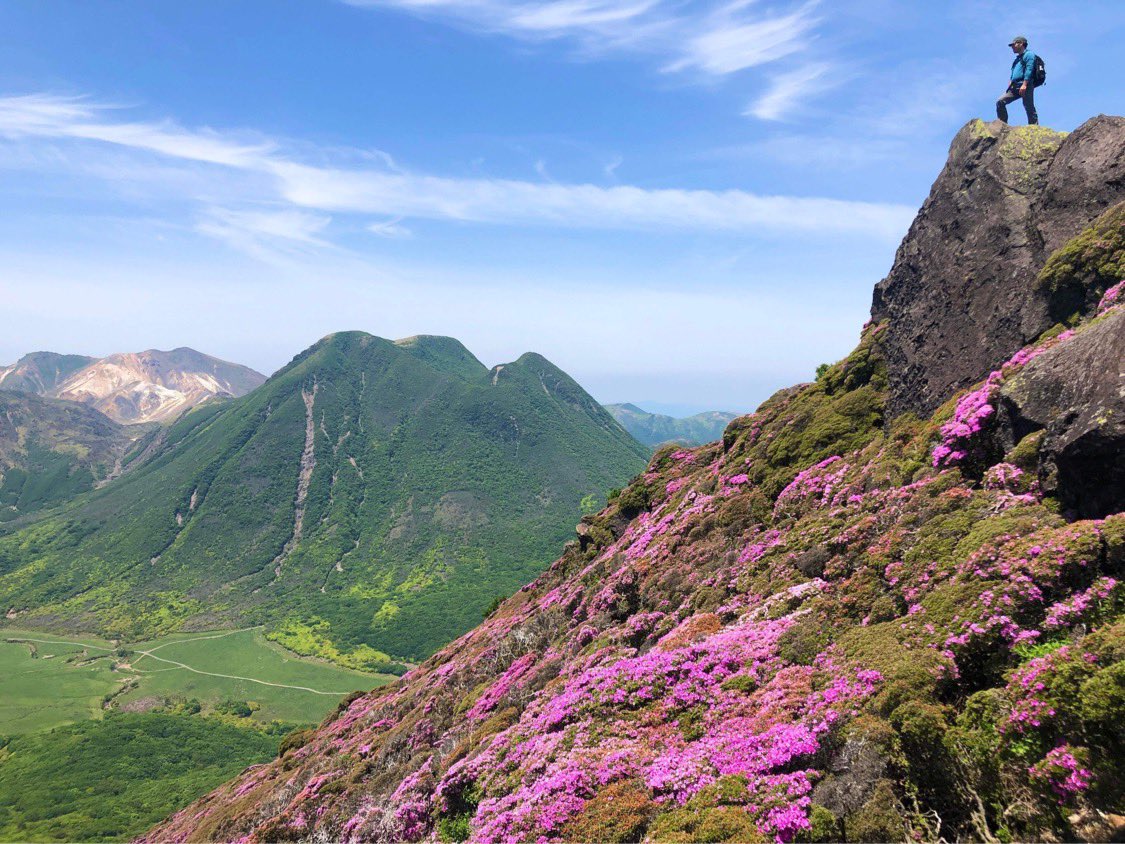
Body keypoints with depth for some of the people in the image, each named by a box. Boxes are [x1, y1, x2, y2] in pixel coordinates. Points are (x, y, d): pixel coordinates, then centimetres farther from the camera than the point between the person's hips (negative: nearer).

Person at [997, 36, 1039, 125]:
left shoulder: (1029, 54, 2)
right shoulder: (1017, 59, 29)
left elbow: (1029, 70, -12)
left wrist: (1024, 85, -22)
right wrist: (1010, 83, 12)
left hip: (1025, 86, -8)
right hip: (1015, 87, 8)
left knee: (1029, 108, -11)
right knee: (1000, 102, -5)